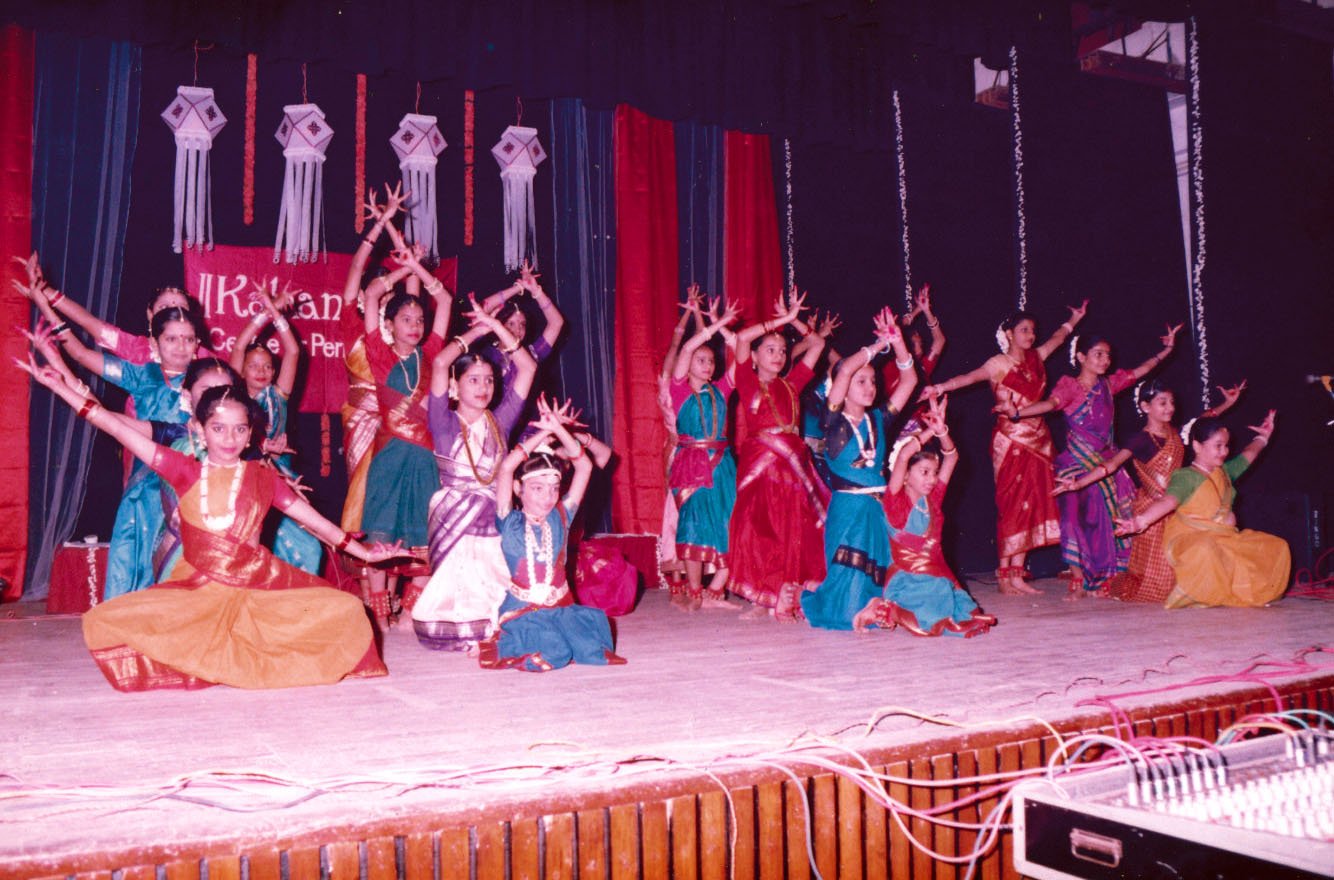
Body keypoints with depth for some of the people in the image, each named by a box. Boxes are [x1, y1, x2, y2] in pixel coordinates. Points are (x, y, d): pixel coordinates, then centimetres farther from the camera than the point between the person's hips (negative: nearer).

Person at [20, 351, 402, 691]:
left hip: (260, 590, -1)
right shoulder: (185, 470, 3)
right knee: (104, 621, -16)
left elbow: (313, 519, 11)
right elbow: (118, 428, 0)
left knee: (347, 610, -20)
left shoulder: (263, 478, 5)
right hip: (197, 593, 1)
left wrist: (362, 552, 9)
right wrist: (59, 386, -3)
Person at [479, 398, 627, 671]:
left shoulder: (559, 518, 8)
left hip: (561, 608, 4)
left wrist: (558, 429, -3)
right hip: (522, 610, -3)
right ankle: (505, 644, 0)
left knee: (591, 645, -22)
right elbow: (507, 468, -14)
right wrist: (543, 432, -8)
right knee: (555, 653, -27)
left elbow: (584, 467, 5)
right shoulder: (510, 522, -1)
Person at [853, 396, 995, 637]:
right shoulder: (896, 501, -8)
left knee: (974, 618, -5)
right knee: (930, 624, -27)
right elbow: (902, 455, -22)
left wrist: (941, 430, -12)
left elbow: (951, 457, 5)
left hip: (938, 579, 8)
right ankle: (884, 609, -1)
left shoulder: (932, 499, 9)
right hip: (907, 582, -8)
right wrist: (930, 430, -16)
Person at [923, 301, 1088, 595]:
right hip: (1010, 441, -6)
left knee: (1032, 505, 3)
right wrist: (941, 387, -37)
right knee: (1012, 506, -8)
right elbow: (969, 377, -20)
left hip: (1038, 440, 7)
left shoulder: (1036, 358, 14)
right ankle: (1003, 575, -2)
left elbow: (1057, 338, 34)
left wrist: (1074, 320, 49)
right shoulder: (999, 363, -5)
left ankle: (1017, 574, 8)